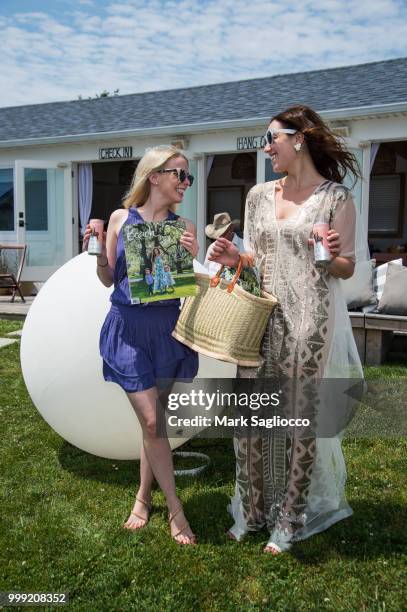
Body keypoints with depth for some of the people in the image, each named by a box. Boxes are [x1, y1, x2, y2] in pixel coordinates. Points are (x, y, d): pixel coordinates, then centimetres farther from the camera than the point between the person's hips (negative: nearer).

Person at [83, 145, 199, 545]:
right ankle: (175, 510, 9)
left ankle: (143, 499, 31)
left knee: (153, 421, 10)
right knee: (151, 422, -5)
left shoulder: (184, 228, 3)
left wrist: (190, 256, -14)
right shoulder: (121, 218, 2)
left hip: (166, 328, 2)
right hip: (127, 327, -1)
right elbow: (108, 279, 6)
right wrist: (97, 247, -10)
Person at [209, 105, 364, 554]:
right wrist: (235, 258, -1)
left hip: (310, 319, -4)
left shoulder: (336, 197, -3)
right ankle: (251, 511, 25)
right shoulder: (259, 196, 11)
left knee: (302, 419, 4)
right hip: (263, 316, 5)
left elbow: (346, 269, -2)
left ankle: (290, 522, 22)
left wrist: (333, 257, -23)